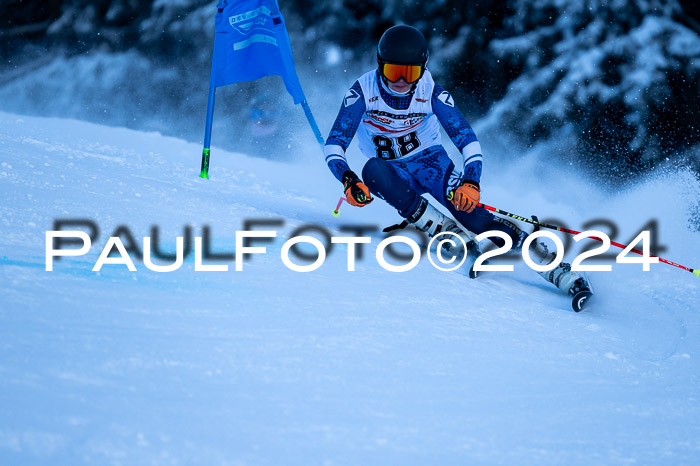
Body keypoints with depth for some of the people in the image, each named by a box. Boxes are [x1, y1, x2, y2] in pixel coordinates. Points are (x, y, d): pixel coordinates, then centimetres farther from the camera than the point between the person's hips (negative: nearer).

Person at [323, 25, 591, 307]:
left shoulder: (432, 93, -18)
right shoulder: (363, 93, -19)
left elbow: (469, 143, -17)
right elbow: (334, 145, -20)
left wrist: (471, 182, -36)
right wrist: (348, 179, -40)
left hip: (430, 161, -1)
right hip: (392, 171, 1)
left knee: (466, 207, -29)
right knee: (373, 170, -36)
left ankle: (555, 269, -29)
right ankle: (450, 235, -29)